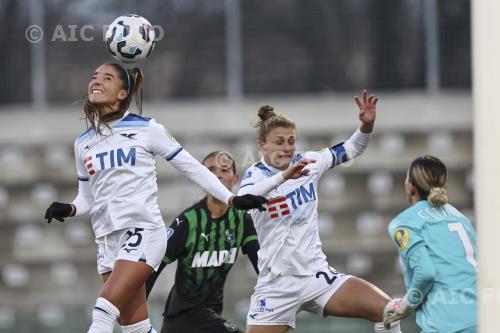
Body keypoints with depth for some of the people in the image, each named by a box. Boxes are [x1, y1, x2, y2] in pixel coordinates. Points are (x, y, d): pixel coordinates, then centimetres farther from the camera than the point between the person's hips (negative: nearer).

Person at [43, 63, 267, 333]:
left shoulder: (146, 129, -1)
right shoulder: (83, 143, 13)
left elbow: (192, 168, 3)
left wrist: (232, 199, -2)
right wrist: (67, 209, 0)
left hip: (143, 232, -5)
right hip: (108, 239, 5)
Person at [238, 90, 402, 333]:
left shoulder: (307, 162, 4)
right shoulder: (256, 174, -9)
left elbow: (352, 149, 14)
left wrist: (367, 124, -7)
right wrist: (283, 175, -44)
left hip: (317, 275, 4)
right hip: (276, 284, -4)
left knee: (387, 311, -12)